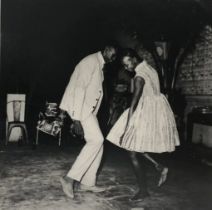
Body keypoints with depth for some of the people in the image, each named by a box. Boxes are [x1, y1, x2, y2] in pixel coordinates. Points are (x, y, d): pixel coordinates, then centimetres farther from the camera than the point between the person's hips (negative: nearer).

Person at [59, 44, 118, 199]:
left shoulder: (100, 65, 18)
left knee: (97, 142, 6)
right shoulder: (91, 61, -13)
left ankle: (88, 182, 13)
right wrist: (76, 118, -26)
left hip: (88, 108, 10)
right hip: (79, 107, -10)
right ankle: (70, 178, -15)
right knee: (96, 140, -19)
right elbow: (79, 88, -21)